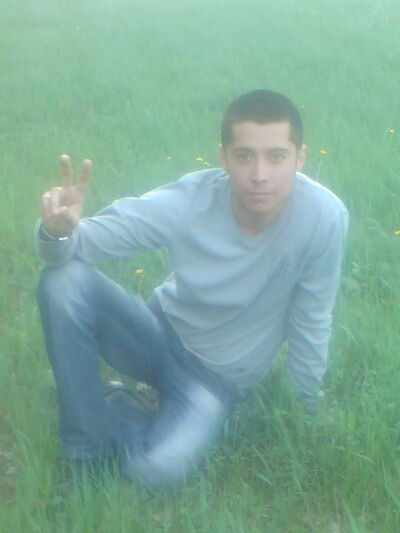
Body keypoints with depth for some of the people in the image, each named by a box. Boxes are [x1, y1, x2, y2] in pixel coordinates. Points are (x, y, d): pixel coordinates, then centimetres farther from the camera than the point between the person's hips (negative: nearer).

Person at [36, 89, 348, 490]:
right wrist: (58, 231, -42)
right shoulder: (189, 201, -23)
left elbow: (311, 323, -13)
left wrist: (308, 411, 0)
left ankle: (116, 411, 6)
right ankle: (86, 447, -7)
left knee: (159, 470, -30)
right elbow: (89, 239, -18)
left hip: (219, 377, -2)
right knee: (63, 279, -25)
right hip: (161, 334, 2)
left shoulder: (324, 217, -27)